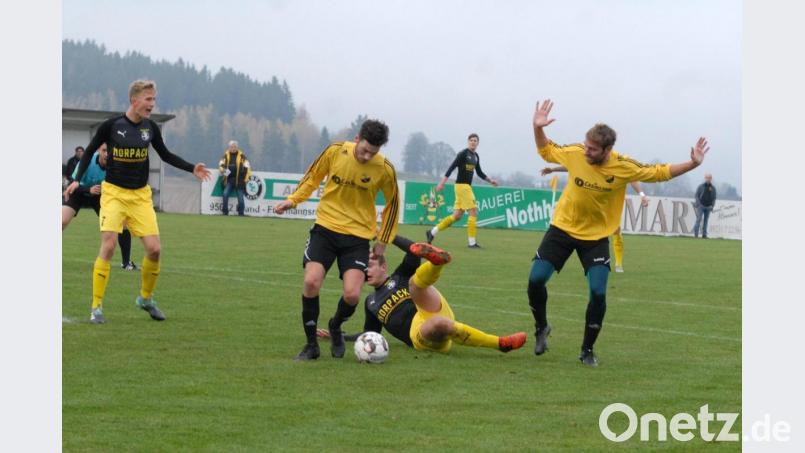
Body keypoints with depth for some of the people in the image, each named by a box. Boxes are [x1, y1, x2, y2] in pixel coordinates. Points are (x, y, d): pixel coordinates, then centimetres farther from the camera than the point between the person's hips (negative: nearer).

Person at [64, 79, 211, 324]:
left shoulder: (150, 127, 1)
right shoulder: (111, 125, -9)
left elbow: (165, 155, 16)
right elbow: (90, 151, 3)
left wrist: (192, 168, 5)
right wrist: (77, 180, -8)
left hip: (141, 194, 4)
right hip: (114, 193, -4)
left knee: (154, 249, -4)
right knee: (108, 246, -16)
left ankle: (146, 298, 21)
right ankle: (97, 307, -8)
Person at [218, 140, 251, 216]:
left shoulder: (241, 156, 1)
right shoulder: (226, 155, 8)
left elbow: (247, 167, 2)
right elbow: (221, 164, 15)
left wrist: (246, 178, -3)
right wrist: (222, 170, -8)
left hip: (239, 180, -2)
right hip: (229, 179, 2)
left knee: (240, 197, -4)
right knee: (225, 194, -14)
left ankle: (241, 213, 11)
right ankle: (225, 212, -4)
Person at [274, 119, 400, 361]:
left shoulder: (385, 169, -11)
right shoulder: (335, 151, -9)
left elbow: (392, 204, 6)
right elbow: (313, 176, 11)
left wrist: (383, 241, 8)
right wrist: (293, 200, 2)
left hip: (358, 236, -1)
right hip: (326, 227, 1)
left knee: (352, 295, -16)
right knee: (311, 282, -18)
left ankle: (335, 327, 21)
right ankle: (311, 344, 2)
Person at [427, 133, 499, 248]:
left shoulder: (476, 156, 15)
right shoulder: (463, 153, -10)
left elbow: (479, 173, 26)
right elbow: (451, 167, -14)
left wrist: (490, 180, 16)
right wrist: (442, 183, -19)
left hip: (467, 186, 9)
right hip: (462, 185, -9)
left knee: (457, 216, 8)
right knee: (473, 212, -10)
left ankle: (432, 232, 16)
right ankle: (472, 242, -6)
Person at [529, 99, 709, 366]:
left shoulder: (624, 167, -17)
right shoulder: (575, 154, -15)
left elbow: (659, 173, -4)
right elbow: (547, 151, 4)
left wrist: (692, 164, -14)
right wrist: (538, 128, -13)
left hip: (596, 237, -1)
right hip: (562, 227, 1)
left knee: (598, 293, -12)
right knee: (536, 280, -6)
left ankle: (587, 351, 7)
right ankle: (542, 328, 23)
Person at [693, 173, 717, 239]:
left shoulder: (713, 188, 6)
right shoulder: (700, 186, -1)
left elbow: (714, 198, 11)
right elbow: (697, 196, 0)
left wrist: (712, 205, 0)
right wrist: (698, 204, -10)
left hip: (708, 207, 3)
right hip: (701, 206, -3)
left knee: (706, 220, 4)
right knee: (699, 219, -11)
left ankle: (704, 235, 6)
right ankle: (696, 234, -11)